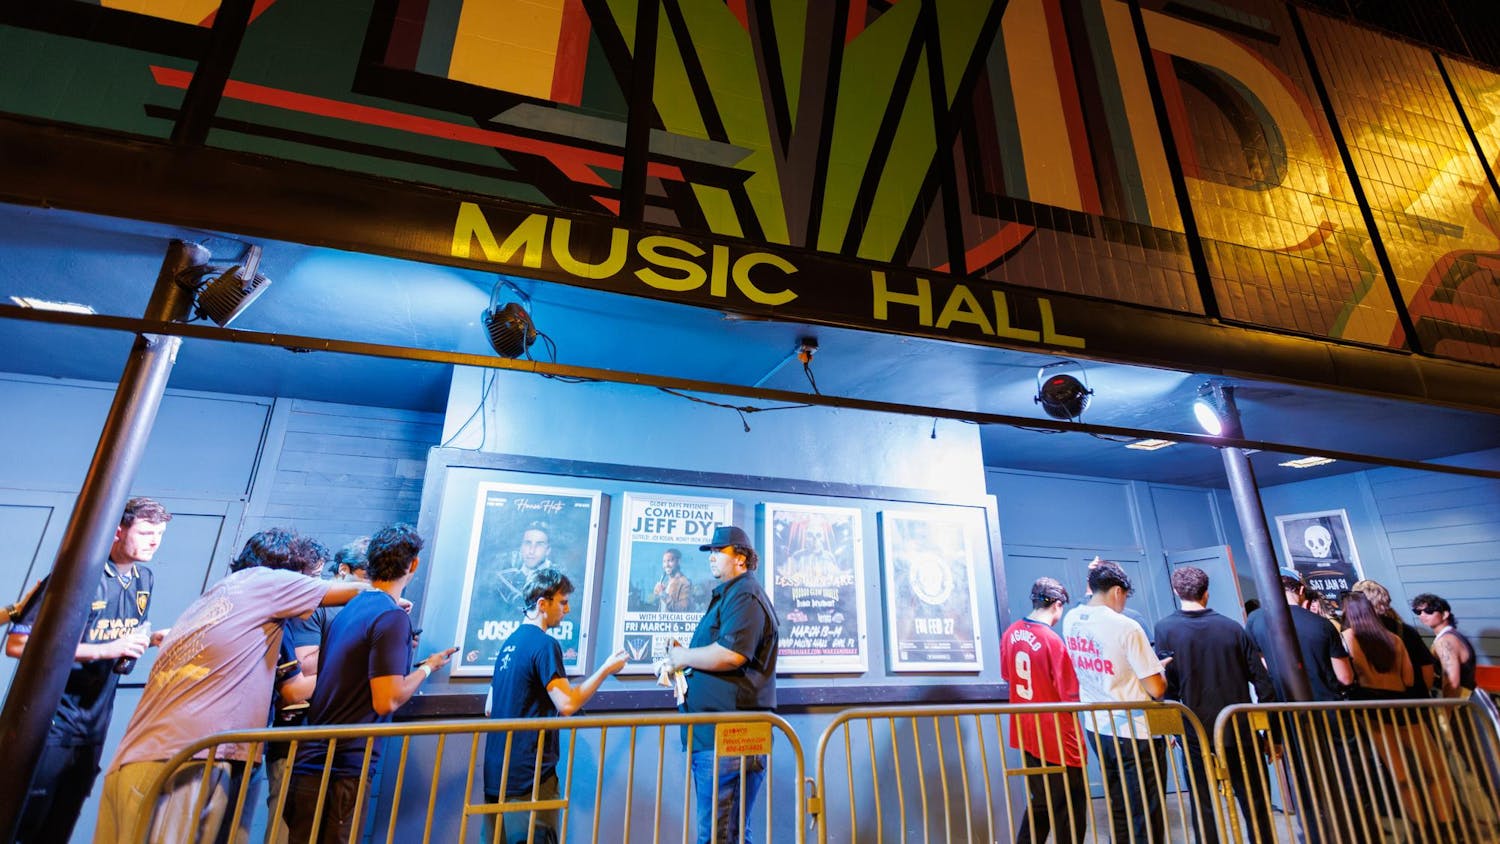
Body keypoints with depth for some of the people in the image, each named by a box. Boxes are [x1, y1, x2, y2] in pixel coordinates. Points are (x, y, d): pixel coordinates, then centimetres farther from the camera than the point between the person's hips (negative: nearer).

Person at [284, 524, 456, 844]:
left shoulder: (350, 608, 8)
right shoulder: (393, 617, -19)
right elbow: (387, 701, -21)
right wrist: (428, 667, -7)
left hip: (306, 765, 9)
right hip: (341, 774, -9)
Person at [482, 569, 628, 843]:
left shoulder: (509, 642, 10)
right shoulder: (545, 644, -17)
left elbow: (489, 708, 17)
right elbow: (567, 704, -24)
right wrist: (606, 669, -14)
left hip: (497, 771, 9)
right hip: (529, 776, -9)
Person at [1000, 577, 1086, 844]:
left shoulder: (1010, 633, -2)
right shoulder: (1052, 641, -23)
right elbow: (1071, 698, -19)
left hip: (1027, 735, 6)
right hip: (1057, 740, -6)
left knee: (1039, 804, 22)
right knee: (1071, 810, 14)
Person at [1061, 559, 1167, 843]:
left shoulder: (1071, 620, -1)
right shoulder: (1127, 627, -21)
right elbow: (1156, 689, -18)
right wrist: (1161, 671, 5)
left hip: (1096, 729, 6)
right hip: (1135, 734, -6)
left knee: (1119, 811, 20)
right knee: (1147, 819, 8)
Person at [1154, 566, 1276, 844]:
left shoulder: (1165, 628, -9)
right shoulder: (1232, 627, -4)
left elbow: (1167, 683, -10)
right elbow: (1262, 680, -1)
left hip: (1196, 734, -2)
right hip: (1239, 730, 2)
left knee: (1203, 807, 9)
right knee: (1256, 805, 16)